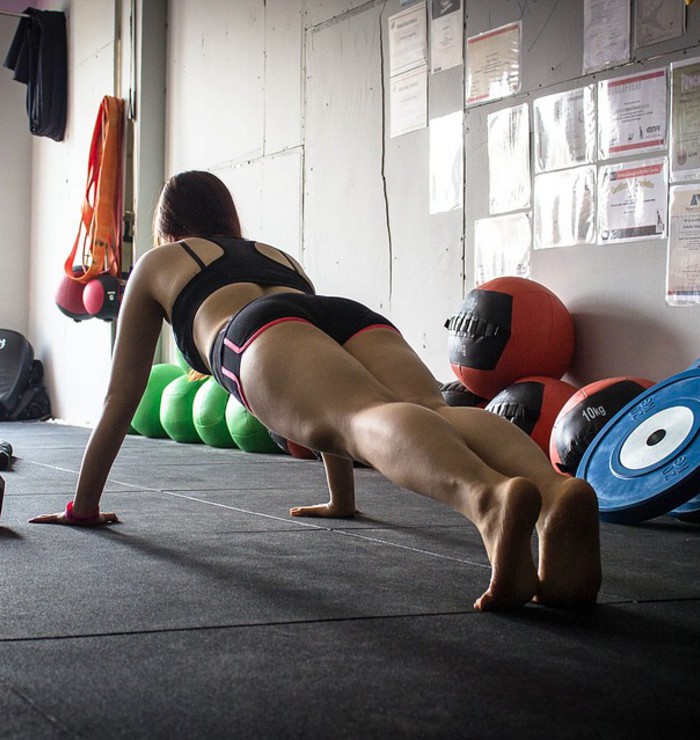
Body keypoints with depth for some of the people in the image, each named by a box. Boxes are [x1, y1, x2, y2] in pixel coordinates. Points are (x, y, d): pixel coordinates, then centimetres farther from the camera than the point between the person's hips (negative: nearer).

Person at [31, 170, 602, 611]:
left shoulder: (158, 264, 38)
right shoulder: (280, 256, 48)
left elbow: (122, 395, 40)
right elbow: (331, 393, 51)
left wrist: (84, 505, 49)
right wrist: (342, 499, 59)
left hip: (257, 331, -4)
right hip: (354, 315, 4)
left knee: (366, 419, -33)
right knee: (436, 414, -25)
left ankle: (489, 497, -66)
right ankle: (556, 490, -58)